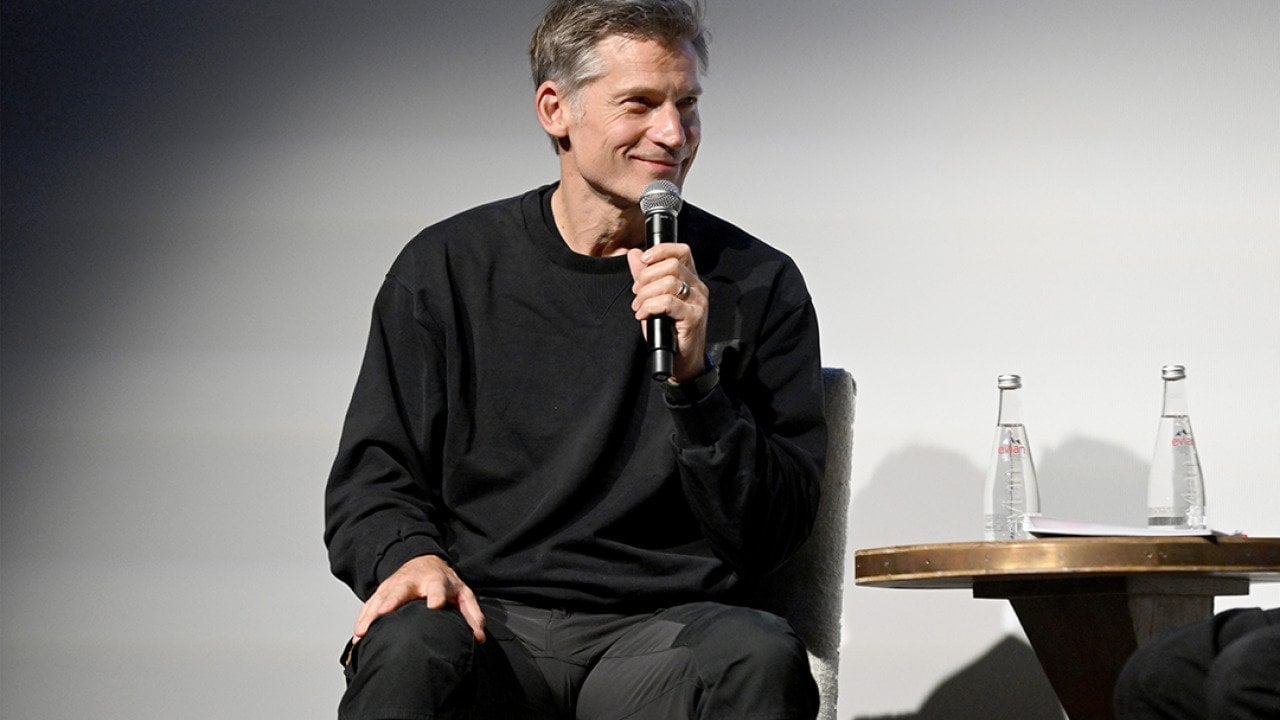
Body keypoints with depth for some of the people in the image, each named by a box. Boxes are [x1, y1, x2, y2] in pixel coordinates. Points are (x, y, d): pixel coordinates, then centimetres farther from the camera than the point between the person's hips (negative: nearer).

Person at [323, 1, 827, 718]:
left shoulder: (758, 285, 7)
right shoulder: (448, 268, 9)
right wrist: (410, 556, -12)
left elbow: (772, 535, 3)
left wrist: (695, 379, -12)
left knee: (763, 659, -34)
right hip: (491, 615, 0)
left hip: (666, 627, 0)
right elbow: (371, 477, 11)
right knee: (412, 652, -35)